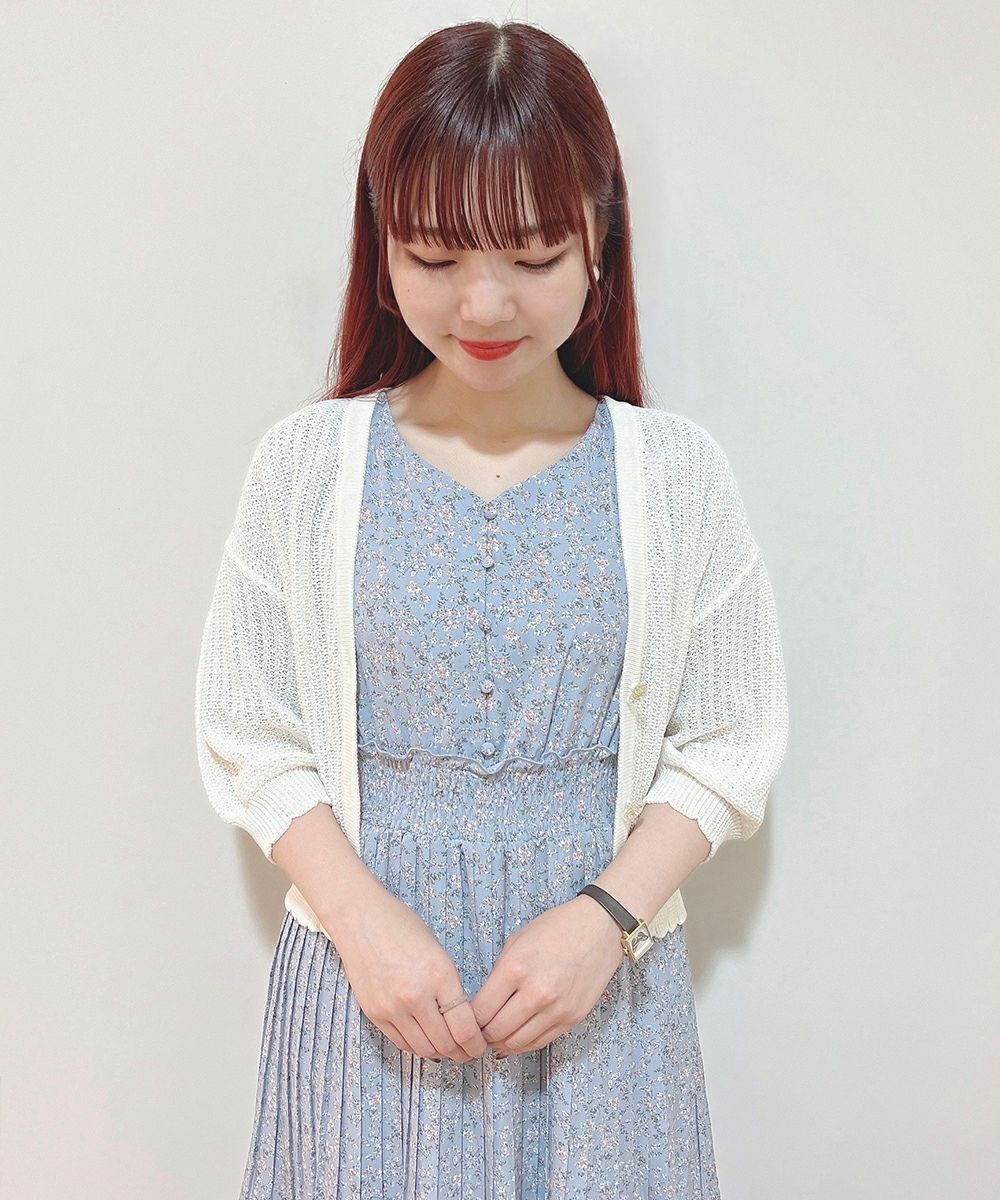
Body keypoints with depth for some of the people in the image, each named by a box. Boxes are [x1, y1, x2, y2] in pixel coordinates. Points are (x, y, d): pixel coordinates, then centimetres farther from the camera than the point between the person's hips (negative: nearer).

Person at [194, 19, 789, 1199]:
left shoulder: (676, 473, -5)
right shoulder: (306, 463, -5)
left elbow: (728, 748, -1)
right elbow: (248, 740, -1)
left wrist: (606, 916, -13)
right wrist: (363, 919, -12)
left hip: (600, 972, 0)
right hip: (365, 964, 0)